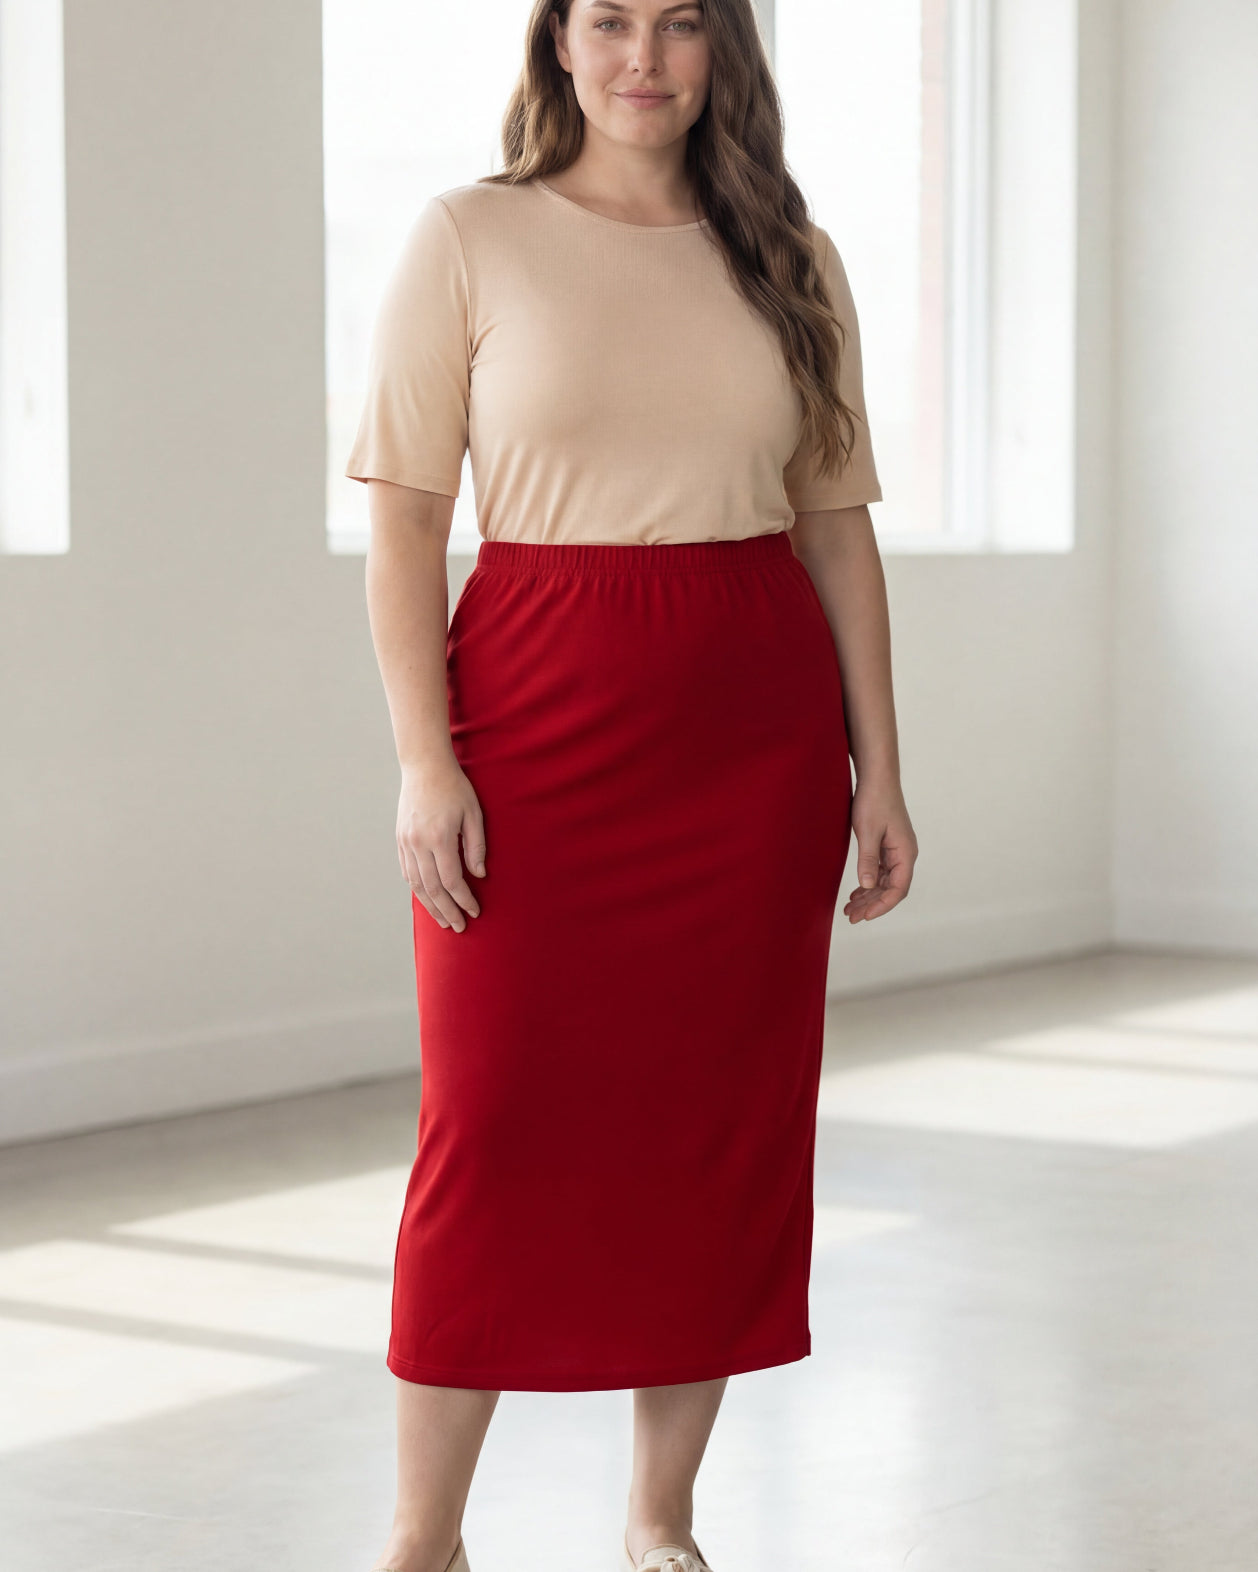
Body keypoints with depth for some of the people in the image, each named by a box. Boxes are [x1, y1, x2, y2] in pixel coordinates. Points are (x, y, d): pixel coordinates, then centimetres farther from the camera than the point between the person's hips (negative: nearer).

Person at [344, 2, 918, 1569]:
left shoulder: (790, 259, 10)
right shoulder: (468, 239, 1)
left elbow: (839, 525, 10)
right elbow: (404, 521, -2)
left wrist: (879, 769, 6)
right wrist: (424, 760, -11)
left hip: (756, 731, 3)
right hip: (541, 712, -3)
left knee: (726, 1123, 5)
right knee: (499, 1116, -1)